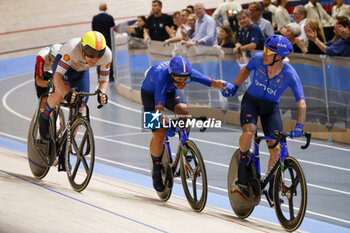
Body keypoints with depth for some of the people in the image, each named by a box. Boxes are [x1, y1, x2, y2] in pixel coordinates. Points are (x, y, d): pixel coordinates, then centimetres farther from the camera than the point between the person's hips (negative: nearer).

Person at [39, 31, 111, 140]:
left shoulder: (107, 55, -33)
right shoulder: (72, 48, -44)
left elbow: (104, 80, -18)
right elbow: (57, 76, -43)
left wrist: (102, 93, -41)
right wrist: (67, 93, -60)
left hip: (81, 72, 4)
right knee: (61, 94, -33)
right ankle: (44, 117, -3)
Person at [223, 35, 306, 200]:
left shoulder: (290, 75, -23)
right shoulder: (258, 58, -17)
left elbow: (301, 102, -22)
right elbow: (247, 69, 7)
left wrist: (299, 126, -33)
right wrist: (235, 87, 6)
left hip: (271, 107, 0)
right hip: (251, 101, 0)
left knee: (275, 149, -10)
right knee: (249, 131, -30)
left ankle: (272, 189, 9)